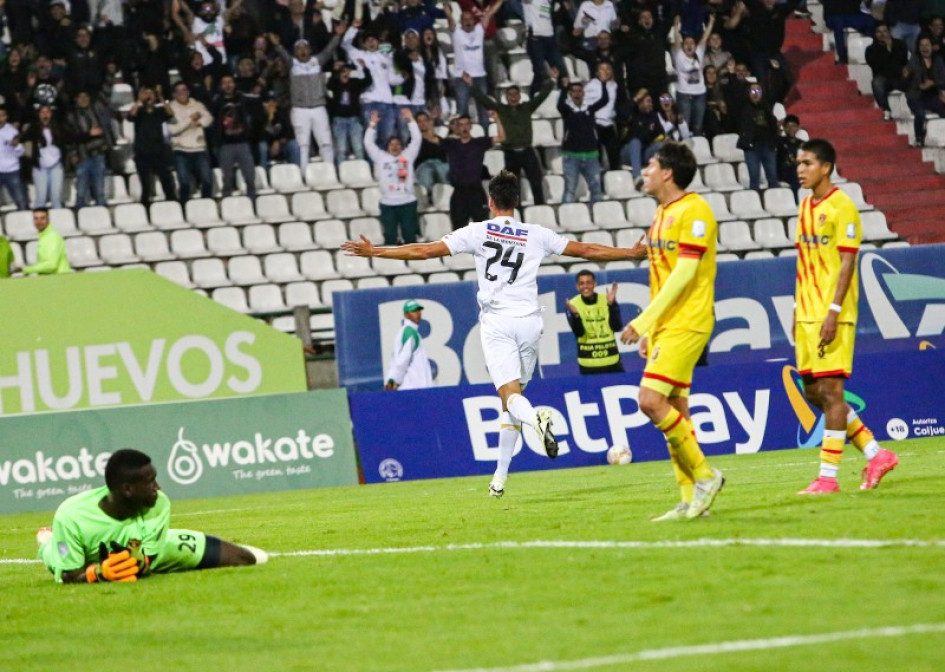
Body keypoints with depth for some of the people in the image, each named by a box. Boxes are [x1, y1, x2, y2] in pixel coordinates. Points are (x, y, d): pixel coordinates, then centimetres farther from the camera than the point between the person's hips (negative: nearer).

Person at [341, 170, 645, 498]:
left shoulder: (478, 232, 1)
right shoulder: (537, 235, 7)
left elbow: (425, 251, -1)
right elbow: (585, 250, 12)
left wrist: (373, 251, 7)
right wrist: (633, 252, 26)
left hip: (497, 322, -3)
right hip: (529, 320, 3)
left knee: (510, 395, -10)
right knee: (513, 397, 13)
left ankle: (536, 418, -46)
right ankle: (500, 477, 12)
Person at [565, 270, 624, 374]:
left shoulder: (606, 300, 0)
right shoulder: (573, 304, -4)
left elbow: (617, 327, -7)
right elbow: (579, 333, -11)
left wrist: (612, 304, -17)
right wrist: (575, 314, -28)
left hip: (611, 359, 2)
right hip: (588, 362, -2)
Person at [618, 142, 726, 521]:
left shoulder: (694, 211, -13)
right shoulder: (662, 214, 16)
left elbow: (684, 273, -19)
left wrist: (645, 320, -20)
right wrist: (650, 329, 18)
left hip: (685, 324, -10)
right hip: (666, 325, 10)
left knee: (652, 400, -18)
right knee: (673, 410, 7)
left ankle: (704, 475, -8)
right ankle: (691, 498, 9)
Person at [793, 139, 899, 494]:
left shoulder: (841, 206, -9)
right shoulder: (805, 207, 15)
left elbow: (847, 262, -14)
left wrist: (833, 311, -20)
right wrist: (798, 310, 17)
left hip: (833, 315, -9)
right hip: (807, 315, 9)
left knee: (830, 391, -7)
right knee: (813, 391, 8)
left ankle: (828, 476, -5)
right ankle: (876, 455, 17)